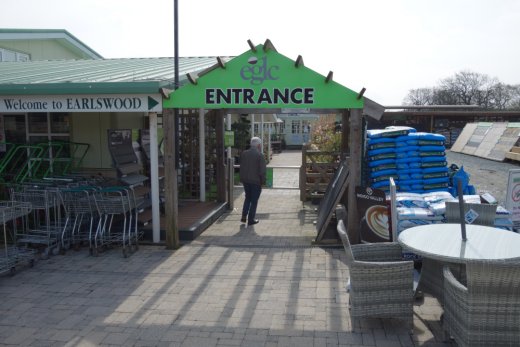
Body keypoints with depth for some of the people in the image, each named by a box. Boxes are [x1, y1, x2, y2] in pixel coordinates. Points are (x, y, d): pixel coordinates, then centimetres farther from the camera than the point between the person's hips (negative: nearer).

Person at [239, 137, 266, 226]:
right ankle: (251, 219, 11)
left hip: (245, 180, 5)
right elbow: (262, 171, -16)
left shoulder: (243, 153, 2)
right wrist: (263, 181, -5)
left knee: (247, 198, 21)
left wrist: (242, 178, 16)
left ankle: (244, 217, 15)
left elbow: (241, 167, 8)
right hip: (256, 181, -5)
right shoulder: (260, 155, -15)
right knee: (254, 200, 7)